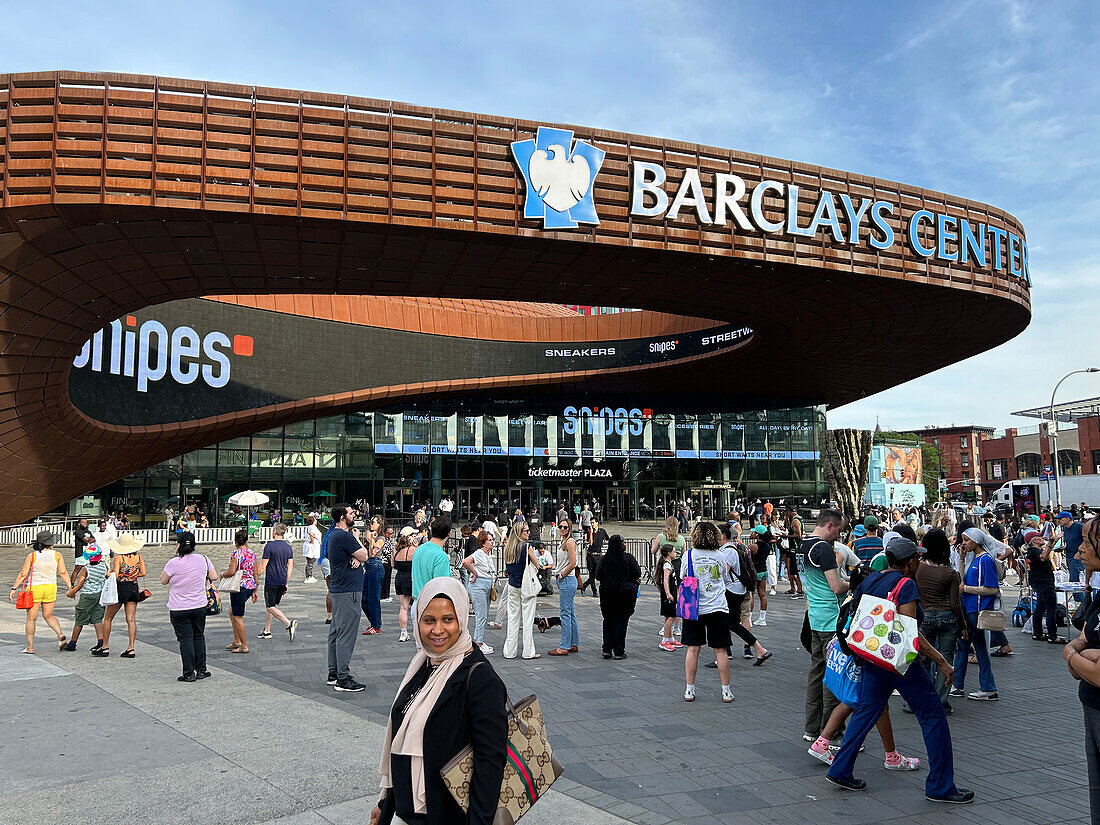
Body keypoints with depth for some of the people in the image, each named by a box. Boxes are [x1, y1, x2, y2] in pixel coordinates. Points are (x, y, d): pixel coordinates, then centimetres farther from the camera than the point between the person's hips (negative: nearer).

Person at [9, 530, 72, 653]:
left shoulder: (32, 556, -6)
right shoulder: (57, 555, -1)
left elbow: (23, 574, -6)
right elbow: (63, 572, -2)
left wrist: (13, 589, 2)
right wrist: (70, 588, 3)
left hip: (34, 588, -2)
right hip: (51, 588, 2)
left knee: (31, 619, 7)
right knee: (49, 615, 17)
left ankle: (30, 647, 11)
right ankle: (60, 635, -5)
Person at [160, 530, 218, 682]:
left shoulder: (174, 563, -16)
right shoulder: (203, 559, -3)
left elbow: (163, 581, -2)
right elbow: (214, 576, 6)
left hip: (179, 609, -4)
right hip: (200, 606, 4)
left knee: (185, 639, 2)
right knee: (199, 636, 15)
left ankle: (189, 673, 4)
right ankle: (201, 670, 19)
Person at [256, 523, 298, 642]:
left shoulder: (269, 546, -12)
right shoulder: (288, 547, 6)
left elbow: (263, 566, -12)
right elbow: (290, 566, 7)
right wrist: (286, 584, 13)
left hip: (271, 581, -6)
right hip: (282, 581, 6)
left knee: (270, 607, -2)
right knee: (270, 605, 18)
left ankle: (289, 623, -20)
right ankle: (267, 631, 22)